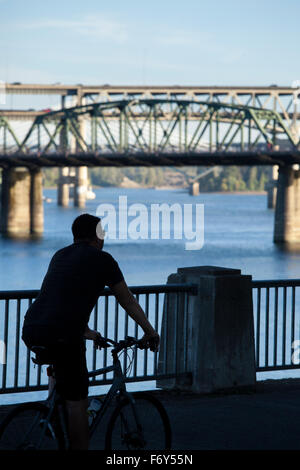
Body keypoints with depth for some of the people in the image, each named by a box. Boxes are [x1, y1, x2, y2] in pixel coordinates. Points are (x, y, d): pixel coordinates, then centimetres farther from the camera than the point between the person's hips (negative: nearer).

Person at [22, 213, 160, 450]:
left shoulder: (60, 256, 25)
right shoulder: (102, 259, 6)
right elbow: (128, 301, 13)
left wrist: (86, 332, 49)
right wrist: (150, 332, 25)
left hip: (30, 332, 7)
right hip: (63, 336, -7)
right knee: (77, 400, 3)